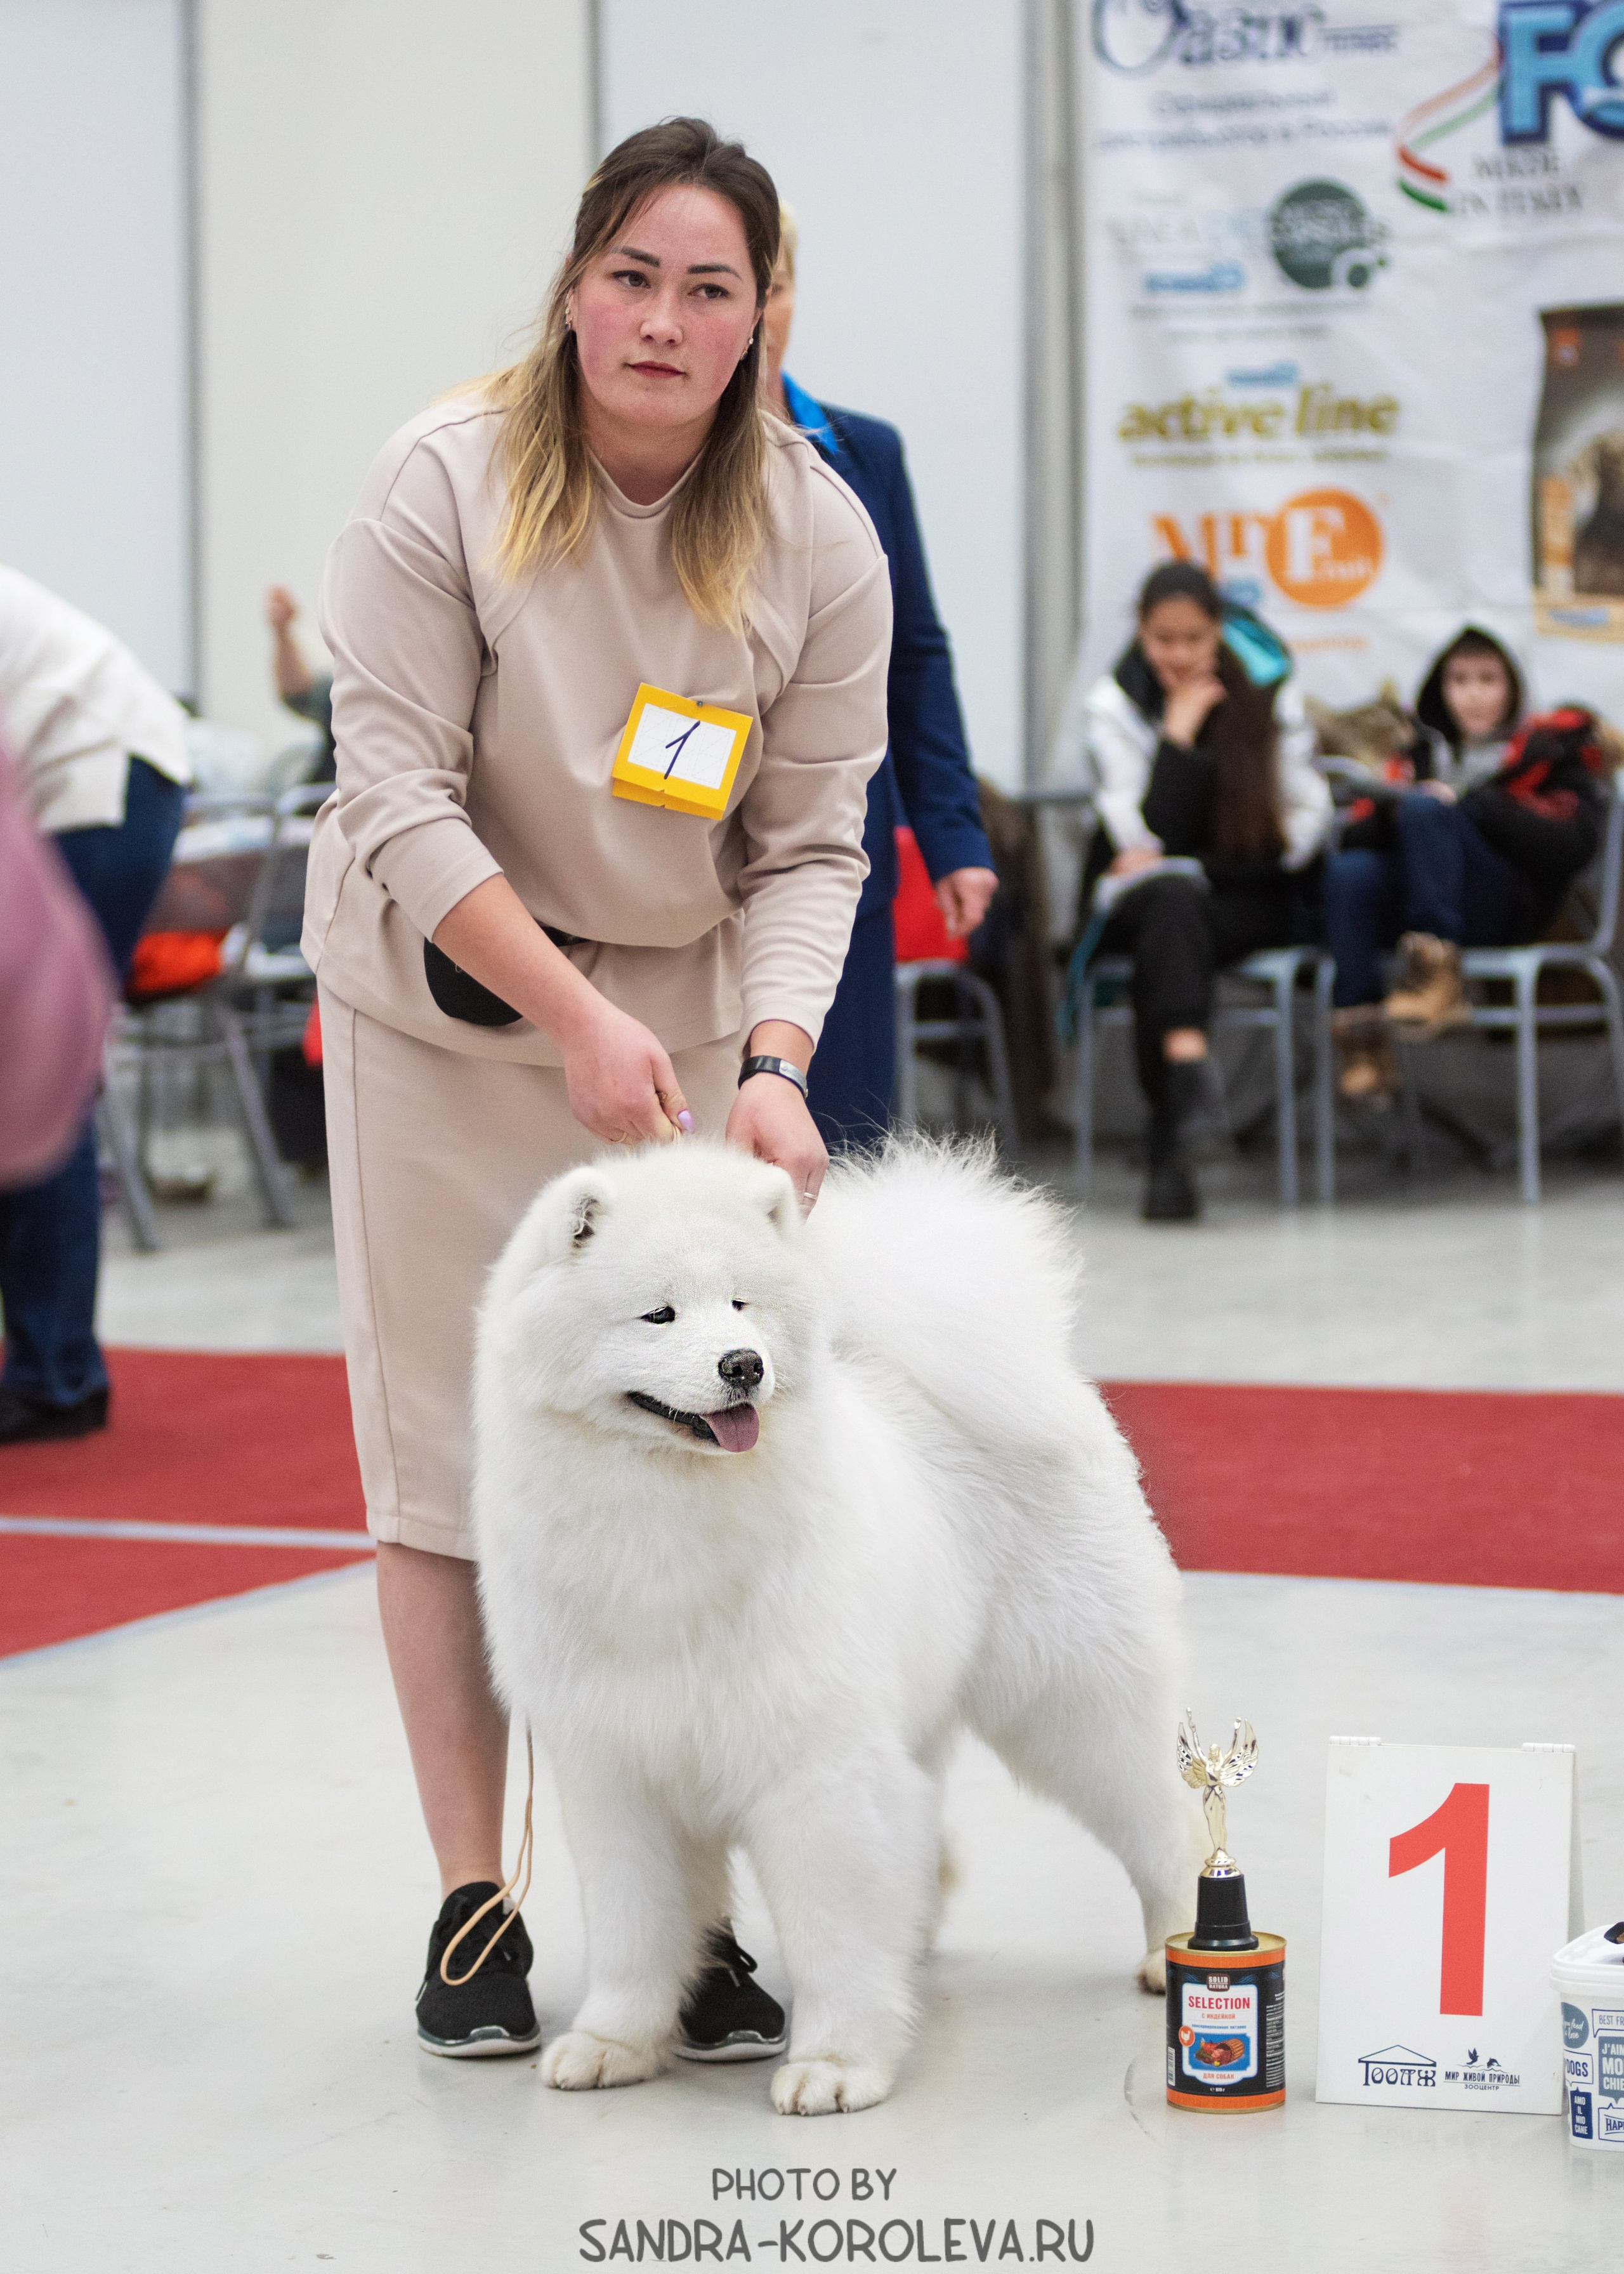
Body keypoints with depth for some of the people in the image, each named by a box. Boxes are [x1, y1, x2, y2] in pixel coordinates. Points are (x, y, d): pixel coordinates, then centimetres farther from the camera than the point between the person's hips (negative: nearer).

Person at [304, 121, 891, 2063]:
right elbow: (402, 794, -18)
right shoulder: (445, 485, -17)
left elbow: (810, 845, -7)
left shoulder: (817, 541, -10)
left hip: (688, 1007, 2)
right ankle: (473, 1899, 8)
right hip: (444, 998, -2)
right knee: (447, 1440, -1)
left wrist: (773, 1063, -23)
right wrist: (576, 1016, -24)